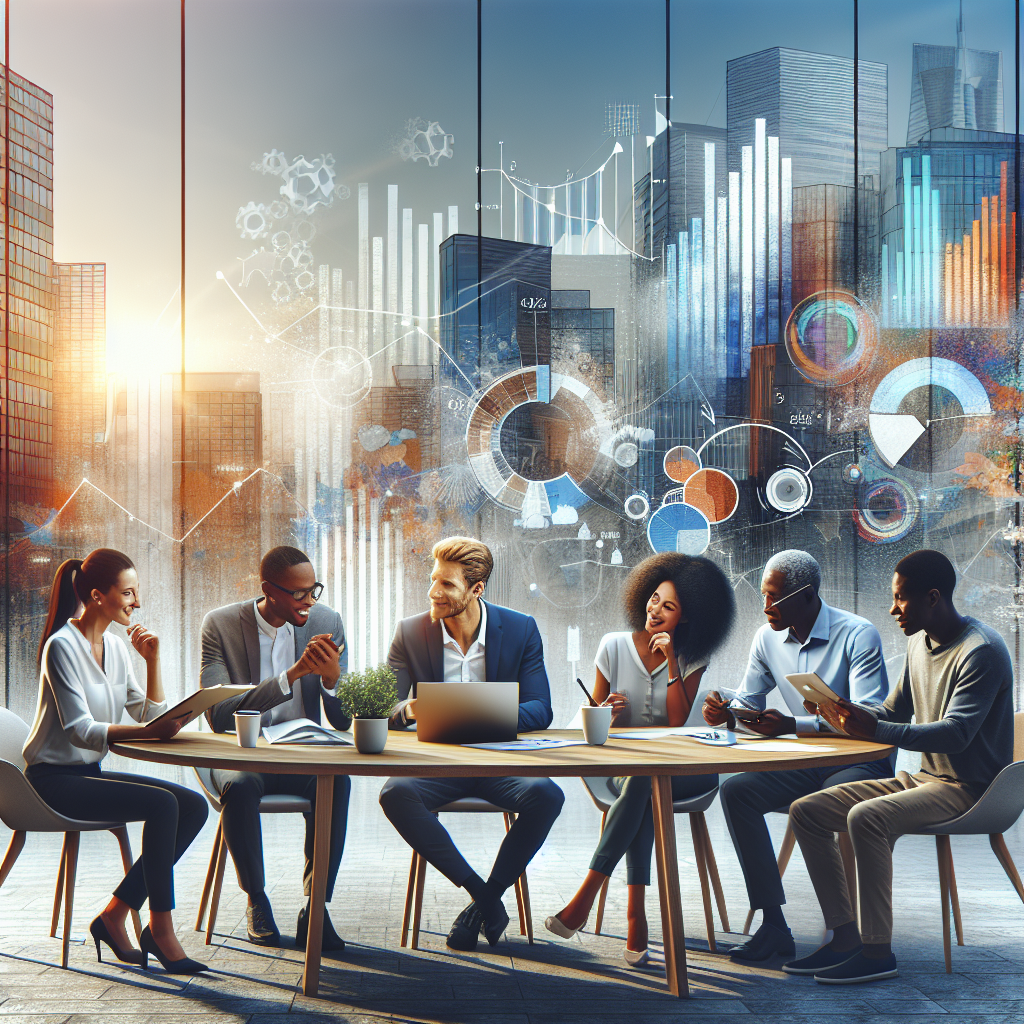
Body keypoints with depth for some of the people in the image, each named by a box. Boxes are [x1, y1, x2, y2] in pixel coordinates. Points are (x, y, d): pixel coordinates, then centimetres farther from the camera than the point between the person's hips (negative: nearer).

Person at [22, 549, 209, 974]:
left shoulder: (115, 646, 10)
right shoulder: (62, 646, -15)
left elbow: (150, 715, 10)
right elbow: (79, 729, -24)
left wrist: (153, 659, -2)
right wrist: (146, 731, -37)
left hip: (90, 772, 9)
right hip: (54, 779, -8)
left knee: (194, 806, -9)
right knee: (161, 804, -27)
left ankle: (114, 915, -6)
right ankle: (161, 927, -17)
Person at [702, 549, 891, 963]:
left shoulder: (857, 635, -14)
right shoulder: (768, 639, 5)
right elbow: (749, 701, 17)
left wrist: (791, 725, -35)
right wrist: (723, 711, -10)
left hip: (861, 763, -6)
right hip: (804, 765, 6)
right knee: (736, 790, -18)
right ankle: (773, 924, -18)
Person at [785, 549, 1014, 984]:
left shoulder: (981, 651, -17)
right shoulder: (919, 642, 11)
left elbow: (956, 732, -27)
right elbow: (894, 712, 18)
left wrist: (874, 730, -39)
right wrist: (846, 717, -3)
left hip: (968, 788, -9)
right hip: (924, 777, 9)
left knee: (866, 818, -33)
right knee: (805, 811, -2)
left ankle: (878, 952, -24)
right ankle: (845, 937, -4)